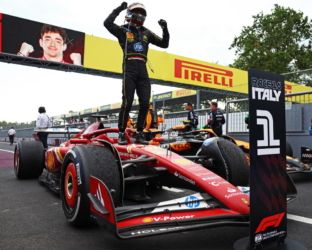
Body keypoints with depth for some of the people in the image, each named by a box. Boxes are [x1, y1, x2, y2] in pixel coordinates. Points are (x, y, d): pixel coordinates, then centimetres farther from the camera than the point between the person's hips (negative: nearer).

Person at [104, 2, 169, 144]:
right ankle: (121, 134, -1)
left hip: (143, 71, 5)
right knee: (127, 102, -10)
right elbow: (107, 23, -7)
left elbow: (164, 44, 21)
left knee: (145, 103, -1)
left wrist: (165, 29, 7)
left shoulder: (146, 33, 21)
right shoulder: (123, 30, 9)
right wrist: (118, 9, -4)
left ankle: (139, 134, 8)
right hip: (129, 69, -4)